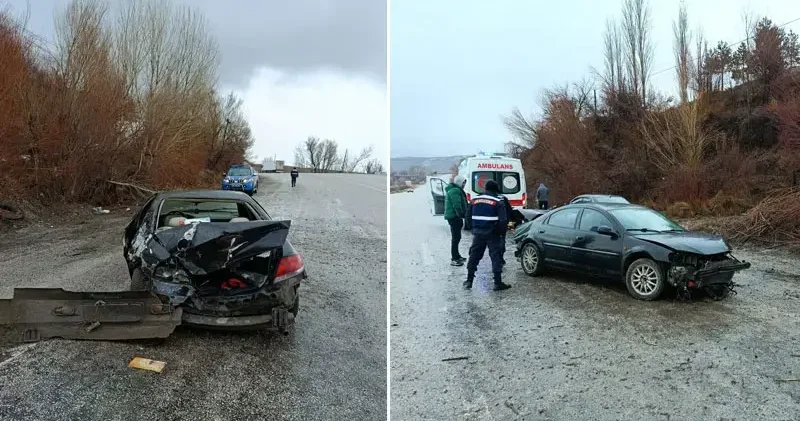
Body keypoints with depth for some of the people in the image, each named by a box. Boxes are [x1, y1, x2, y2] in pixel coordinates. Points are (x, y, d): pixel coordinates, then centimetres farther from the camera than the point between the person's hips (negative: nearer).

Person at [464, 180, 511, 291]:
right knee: (496, 257, 2)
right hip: (492, 234, -4)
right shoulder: (498, 202, -8)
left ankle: (469, 281, 17)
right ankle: (498, 283, 3)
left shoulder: (475, 200, 6)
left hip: (478, 233, 4)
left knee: (474, 256, 13)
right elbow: (503, 220, -14)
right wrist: (502, 231, 2)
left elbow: (468, 216, 12)